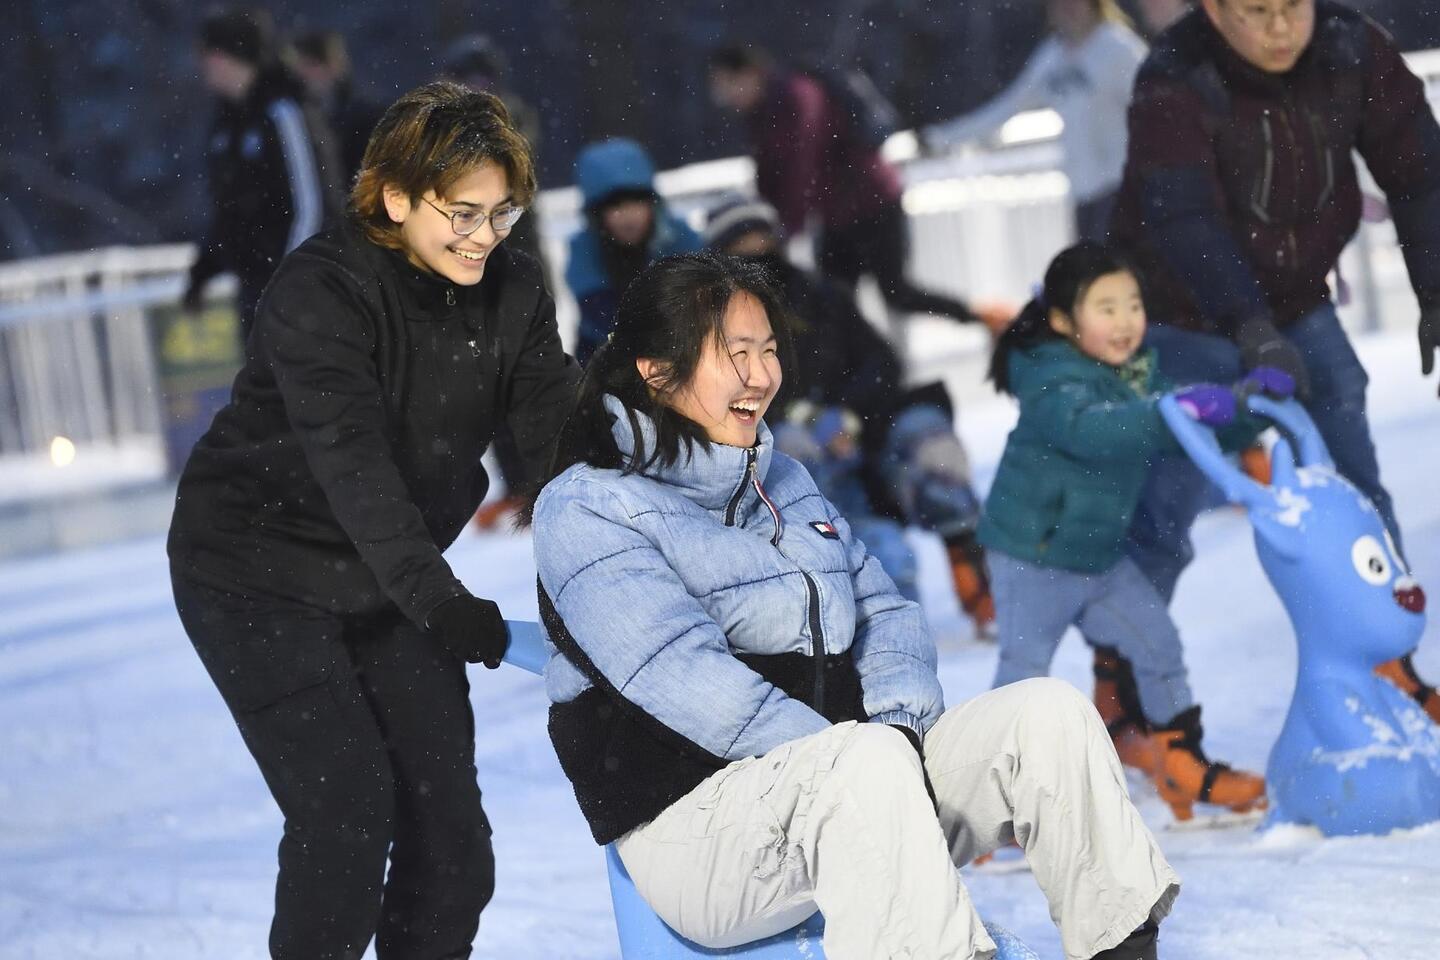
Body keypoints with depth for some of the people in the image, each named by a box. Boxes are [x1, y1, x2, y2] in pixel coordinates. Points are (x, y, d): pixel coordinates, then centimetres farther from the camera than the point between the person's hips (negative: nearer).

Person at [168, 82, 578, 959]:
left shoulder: (513, 293, -4)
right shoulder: (320, 292, -23)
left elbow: (562, 437, -8)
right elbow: (352, 463, -34)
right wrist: (440, 602, -44)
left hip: (389, 578, 6)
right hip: (261, 577, -6)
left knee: (447, 815, 2)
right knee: (348, 807, -16)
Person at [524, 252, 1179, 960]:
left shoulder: (782, 480, 20)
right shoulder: (584, 510, -6)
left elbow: (884, 611, 15)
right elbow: (685, 677, -18)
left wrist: (899, 725, -7)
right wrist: (856, 756, -23)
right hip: (700, 816, -7)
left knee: (1049, 713, -12)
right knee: (868, 764, -36)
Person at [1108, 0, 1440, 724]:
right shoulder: (1174, 85, -26)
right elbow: (1182, 219, -36)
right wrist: (1252, 330, -48)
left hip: (1298, 306, 4)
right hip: (1194, 319, -4)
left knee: (1355, 487, 3)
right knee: (1165, 508, -7)